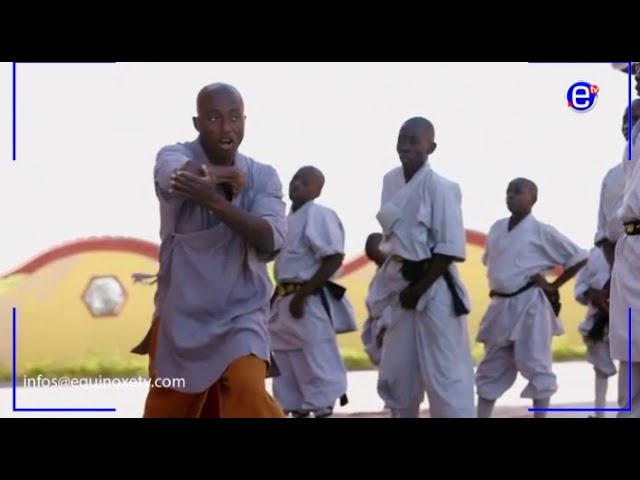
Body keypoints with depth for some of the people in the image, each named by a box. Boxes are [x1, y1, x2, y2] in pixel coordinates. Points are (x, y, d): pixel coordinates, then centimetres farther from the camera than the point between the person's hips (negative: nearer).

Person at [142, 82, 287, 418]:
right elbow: (182, 175, -32)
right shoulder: (175, 157, -6)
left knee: (248, 394, -26)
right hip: (181, 314, 1)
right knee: (165, 411, 16)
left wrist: (214, 200, -35)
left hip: (240, 315, -1)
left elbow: (272, 239, -21)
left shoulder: (262, 177, -2)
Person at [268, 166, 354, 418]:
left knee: (317, 369, -7)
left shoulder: (319, 215, -12)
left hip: (311, 303, -10)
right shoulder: (287, 219, 16)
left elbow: (334, 259, -20)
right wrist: (276, 298, 15)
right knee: (288, 370, 14)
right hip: (285, 302, 10)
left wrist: (302, 294, -22)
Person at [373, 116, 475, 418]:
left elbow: (451, 248, -17)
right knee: (394, 373, 14)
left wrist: (419, 288, -16)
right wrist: (399, 282, 7)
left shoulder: (439, 187, -16)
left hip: (434, 288, -7)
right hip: (401, 287, 7)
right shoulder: (391, 181, 5)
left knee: (446, 374, -6)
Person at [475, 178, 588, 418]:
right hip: (500, 306, 7)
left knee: (536, 367, -4)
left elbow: (579, 257, -6)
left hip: (530, 306, -7)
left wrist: (554, 286, -4)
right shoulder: (497, 228, 9)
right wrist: (498, 285, 7)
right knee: (491, 369, 11)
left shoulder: (541, 231, -8)